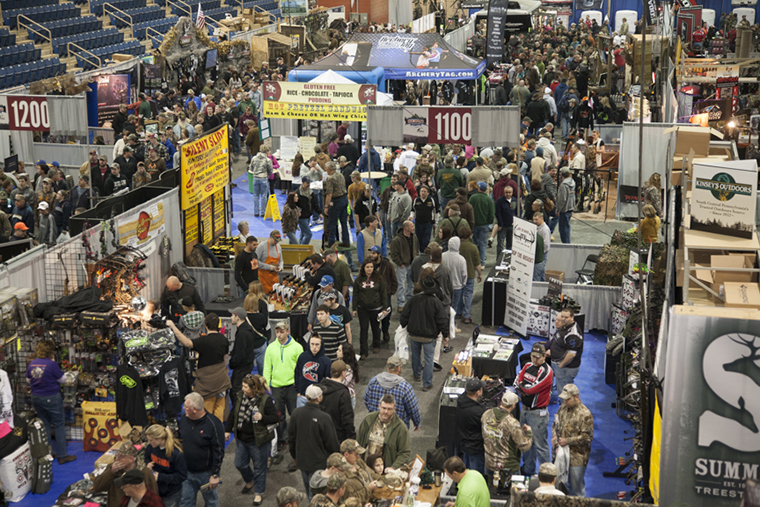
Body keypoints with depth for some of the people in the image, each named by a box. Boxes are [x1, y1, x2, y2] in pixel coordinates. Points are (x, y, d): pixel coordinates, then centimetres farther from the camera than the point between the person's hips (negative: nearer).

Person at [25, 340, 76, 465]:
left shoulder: (32, 364, -1)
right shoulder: (51, 364, -19)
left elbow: (29, 380, 13)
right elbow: (62, 379, -8)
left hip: (36, 398, 6)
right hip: (51, 398, -6)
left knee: (45, 425, 17)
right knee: (59, 425, 4)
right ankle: (62, 455, 6)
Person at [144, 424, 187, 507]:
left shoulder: (176, 453, -27)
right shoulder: (150, 447, -11)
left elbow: (182, 476, -22)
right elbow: (147, 458, 13)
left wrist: (160, 477, -26)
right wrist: (147, 464, -12)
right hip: (154, 491, 5)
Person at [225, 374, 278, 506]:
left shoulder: (265, 400, -18)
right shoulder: (241, 397, -1)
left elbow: (276, 418, -16)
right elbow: (233, 414, 12)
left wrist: (262, 418, -31)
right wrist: (227, 430, 13)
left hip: (259, 441, -6)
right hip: (242, 439, 6)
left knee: (259, 467, 9)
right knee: (240, 464, 18)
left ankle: (258, 493, 28)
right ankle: (249, 482, 47)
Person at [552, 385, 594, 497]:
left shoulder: (585, 414, -17)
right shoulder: (563, 408, 6)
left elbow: (587, 437, -18)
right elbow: (555, 424, 19)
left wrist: (568, 441, -20)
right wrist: (554, 436, -1)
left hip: (577, 457, -7)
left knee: (577, 487, 4)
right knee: (562, 484, 16)